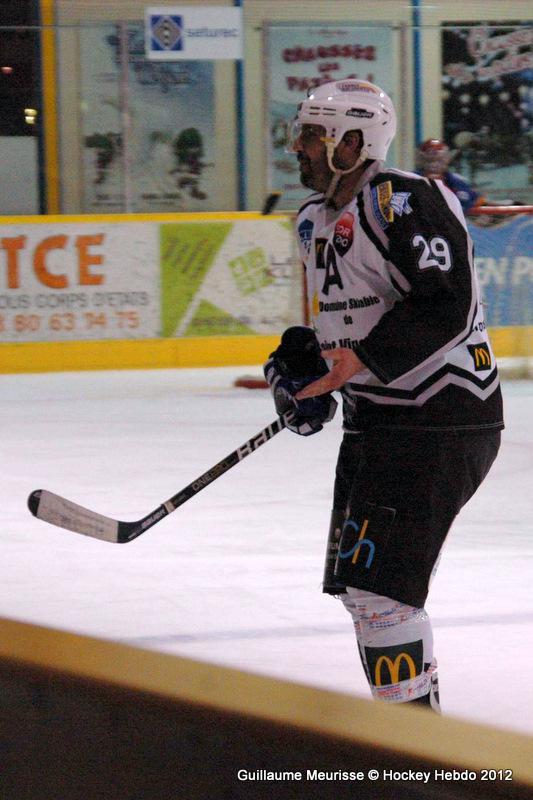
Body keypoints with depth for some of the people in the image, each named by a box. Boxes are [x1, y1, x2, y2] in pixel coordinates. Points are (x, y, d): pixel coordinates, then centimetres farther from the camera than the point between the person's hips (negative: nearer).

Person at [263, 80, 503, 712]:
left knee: (377, 585, -14)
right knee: (358, 585, 14)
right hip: (376, 423, 11)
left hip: (439, 423, -10)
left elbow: (448, 306, -24)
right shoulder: (316, 220, 15)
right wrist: (301, 359, 12)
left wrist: (363, 359, -29)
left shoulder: (405, 203, -17)